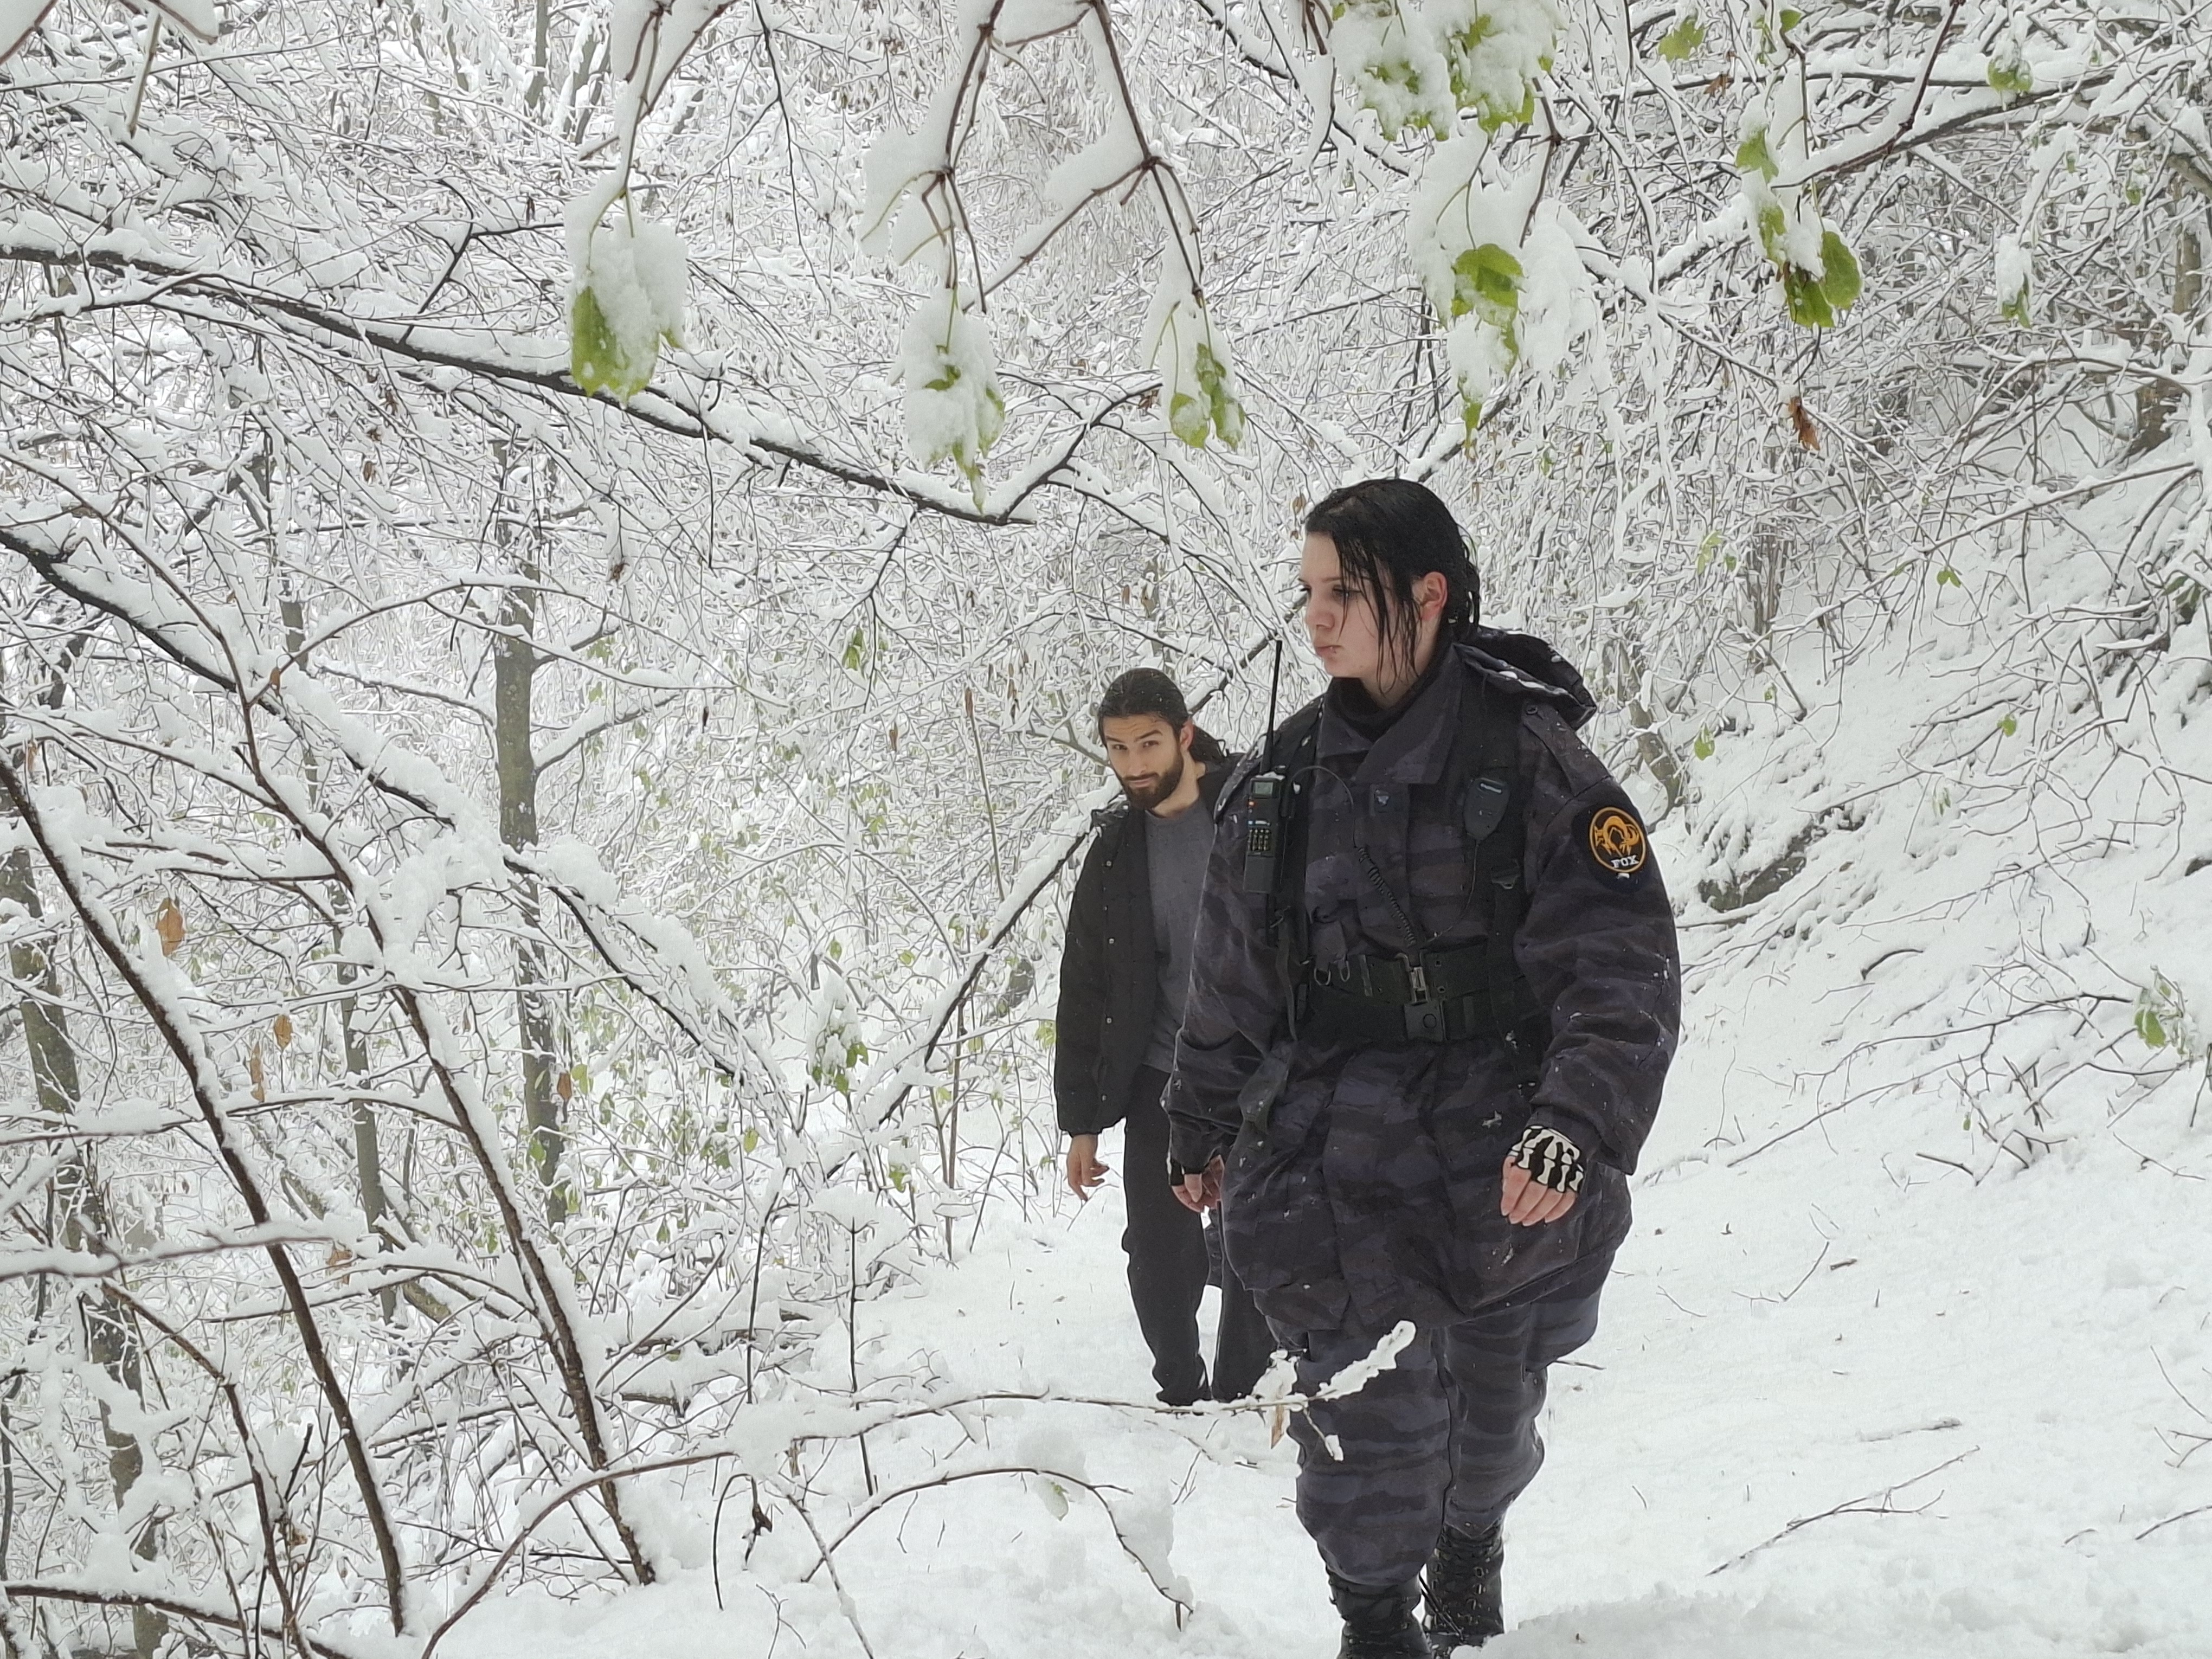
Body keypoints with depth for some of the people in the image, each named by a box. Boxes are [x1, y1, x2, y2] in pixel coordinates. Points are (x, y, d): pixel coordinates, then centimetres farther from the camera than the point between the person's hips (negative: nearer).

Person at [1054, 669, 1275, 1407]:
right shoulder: (1115, 851, 7)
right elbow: (1084, 991, 11)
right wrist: (1081, 1118, 8)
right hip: (1161, 1086, 3)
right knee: (1159, 1259, 3)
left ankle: (1238, 1394, 19)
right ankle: (1180, 1394, 20)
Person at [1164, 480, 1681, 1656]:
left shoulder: (1529, 762, -7)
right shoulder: (1283, 777, 6)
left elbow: (1623, 971, -12)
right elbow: (1231, 976, 17)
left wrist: (1581, 1126, -24)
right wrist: (1202, 1125, 22)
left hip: (1500, 1155, -1)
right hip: (1328, 1145, 2)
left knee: (1493, 1397, 15)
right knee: (1374, 1398, -14)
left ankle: (1471, 1535, 46)